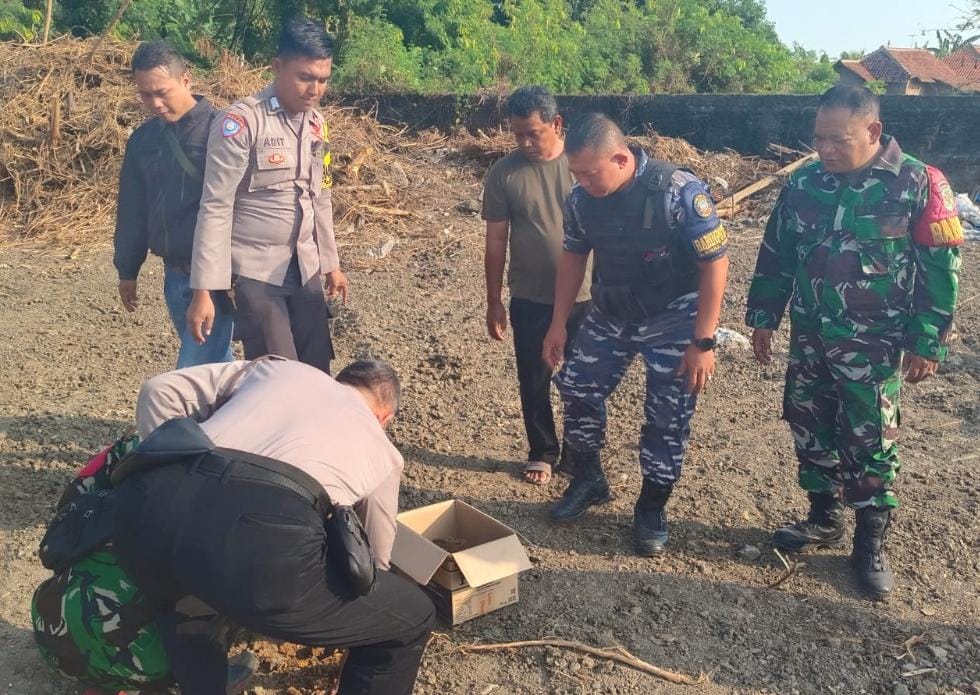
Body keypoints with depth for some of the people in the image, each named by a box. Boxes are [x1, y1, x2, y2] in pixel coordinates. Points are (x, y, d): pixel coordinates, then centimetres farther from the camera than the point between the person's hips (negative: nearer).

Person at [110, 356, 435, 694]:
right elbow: (373, 563, 46)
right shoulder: (382, 449, 32)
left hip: (152, 502, 4)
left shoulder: (278, 368, 36)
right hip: (267, 539, -4)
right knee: (412, 617, 22)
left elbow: (160, 390, 26)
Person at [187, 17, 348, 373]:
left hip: (305, 269, 6)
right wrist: (203, 290, -18)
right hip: (256, 272, -6)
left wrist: (330, 262, 19)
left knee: (316, 374, 7)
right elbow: (216, 208, -15)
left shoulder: (316, 123, 8)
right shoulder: (241, 121, -14)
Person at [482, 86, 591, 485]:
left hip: (584, 296, 0)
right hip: (529, 299, 0)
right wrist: (494, 301, 1)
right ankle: (542, 452, 31)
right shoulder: (504, 173, -6)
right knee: (534, 382, 11)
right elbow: (496, 239, 0)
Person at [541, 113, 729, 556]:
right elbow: (573, 257, 5)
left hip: (672, 321, -4)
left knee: (667, 420, 2)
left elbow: (715, 264, -21)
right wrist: (558, 323, 5)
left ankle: (652, 509, 23)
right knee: (578, 389, 6)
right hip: (610, 315, 5)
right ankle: (588, 482, 29)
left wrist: (702, 342, -22)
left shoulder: (679, 192, -26)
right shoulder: (582, 198, -11)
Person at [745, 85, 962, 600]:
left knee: (870, 441, 2)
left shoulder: (916, 185, -11)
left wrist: (927, 343, -9)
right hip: (809, 339, 5)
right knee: (810, 429, 12)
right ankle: (824, 518, 31)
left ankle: (870, 542, 18)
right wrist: (763, 318, 10)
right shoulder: (803, 184, 1)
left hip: (873, 345, -4)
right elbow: (775, 256, 10)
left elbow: (940, 269, -8)